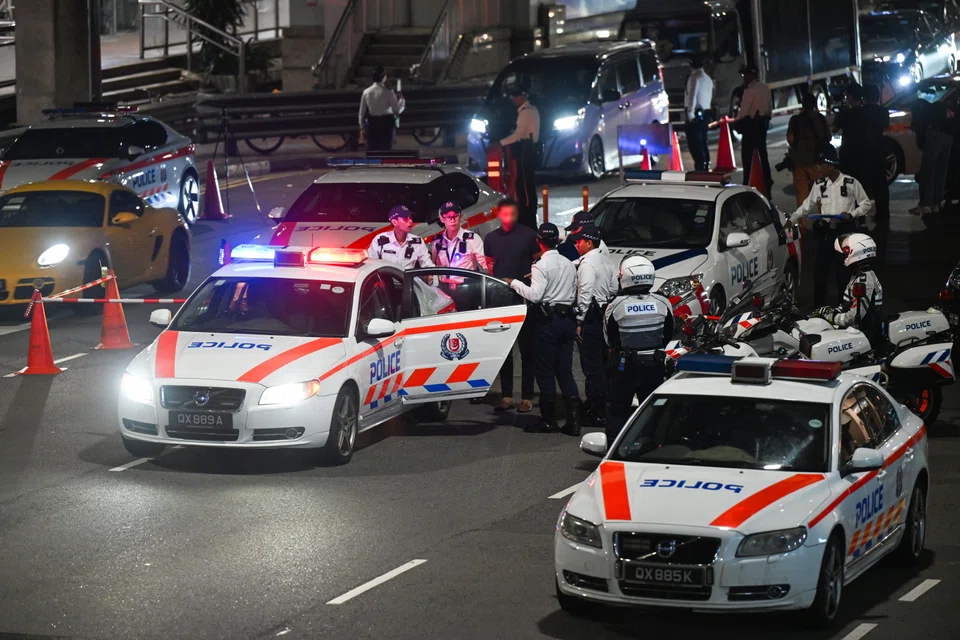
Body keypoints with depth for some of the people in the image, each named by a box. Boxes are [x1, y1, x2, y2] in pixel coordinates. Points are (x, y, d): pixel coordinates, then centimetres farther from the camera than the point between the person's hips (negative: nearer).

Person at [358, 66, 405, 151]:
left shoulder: (366, 92, 0)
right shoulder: (388, 93, -11)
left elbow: (362, 112, 4)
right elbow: (397, 111, -7)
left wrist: (362, 128, 12)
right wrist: (401, 100, 11)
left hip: (372, 123, 3)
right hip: (386, 123, -3)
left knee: (372, 150, 6)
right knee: (385, 150, 2)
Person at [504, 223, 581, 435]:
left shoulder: (541, 266, -11)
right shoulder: (569, 264, 12)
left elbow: (535, 295, -19)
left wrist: (514, 283, -9)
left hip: (548, 320, -6)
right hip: (567, 318, 6)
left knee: (545, 372, 0)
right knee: (565, 372, 8)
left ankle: (548, 420, 2)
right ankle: (573, 420, 0)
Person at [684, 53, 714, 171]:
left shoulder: (694, 78, -12)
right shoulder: (708, 79, 15)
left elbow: (692, 96, -19)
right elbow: (710, 97, 16)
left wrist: (690, 114, -18)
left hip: (696, 114, -9)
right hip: (705, 113, 9)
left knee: (694, 143, -9)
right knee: (702, 143, 13)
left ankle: (700, 167, -15)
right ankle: (706, 167, 14)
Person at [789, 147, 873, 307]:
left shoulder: (851, 183, -4)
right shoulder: (819, 185, 7)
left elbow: (866, 204, 3)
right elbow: (806, 206, 15)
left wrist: (851, 214, -12)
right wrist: (790, 221, 11)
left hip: (846, 232, -3)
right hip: (825, 232, 4)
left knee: (843, 272, 0)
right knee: (820, 271, 2)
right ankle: (819, 309, 10)